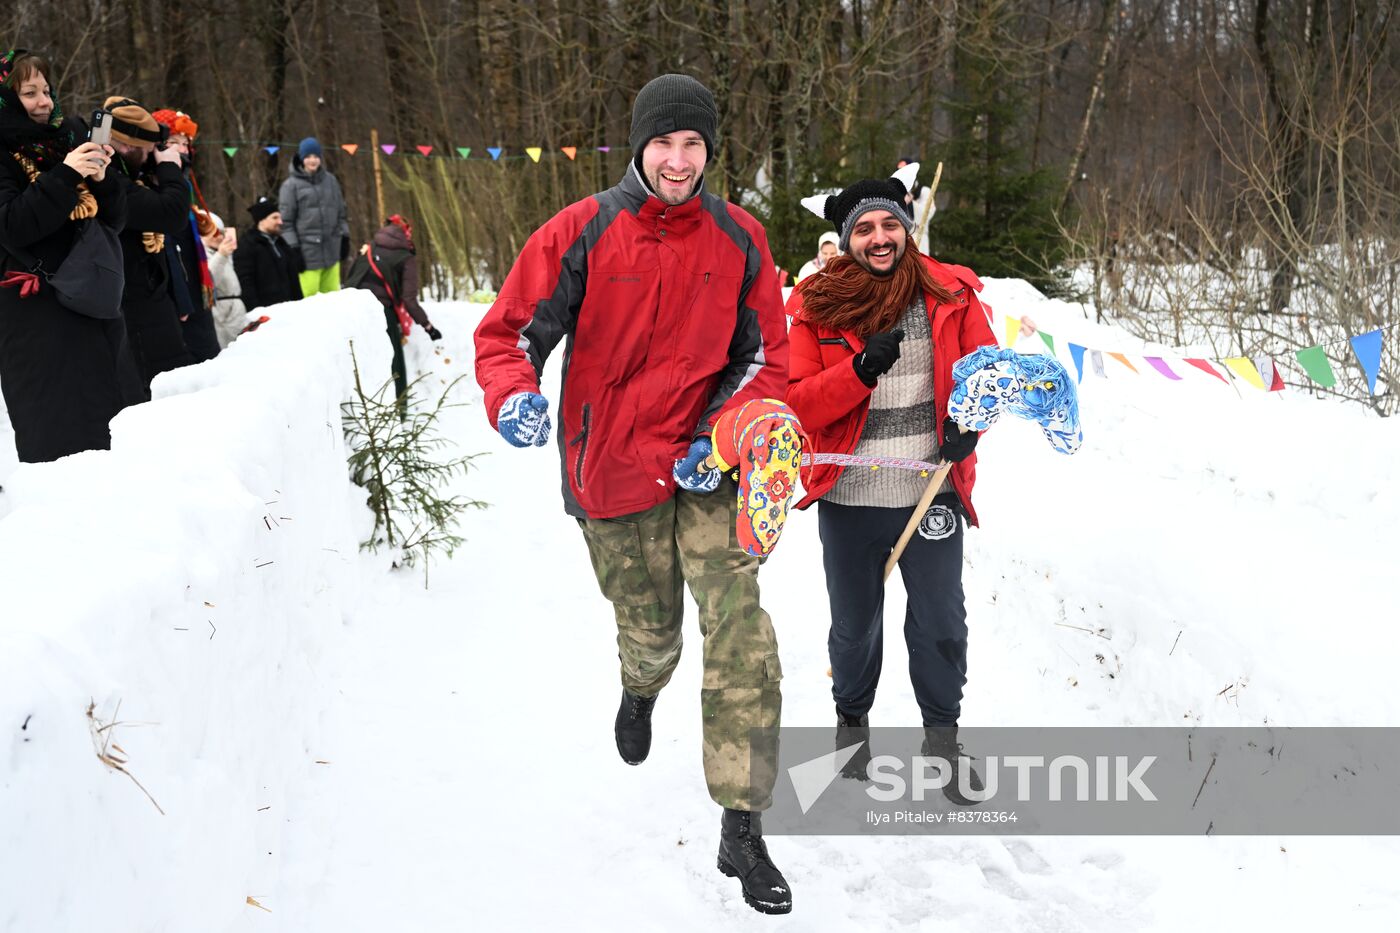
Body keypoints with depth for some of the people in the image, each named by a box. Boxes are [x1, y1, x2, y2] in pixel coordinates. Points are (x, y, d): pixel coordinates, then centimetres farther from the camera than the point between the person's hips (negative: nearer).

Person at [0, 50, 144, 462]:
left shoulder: (71, 138, 12)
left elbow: (114, 220, 11)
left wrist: (102, 178, -8)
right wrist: (65, 176, -20)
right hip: (36, 309, -5)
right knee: (57, 433, -7)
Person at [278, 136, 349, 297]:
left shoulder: (330, 180, 12)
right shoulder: (291, 185, -2)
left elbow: (340, 212, 19)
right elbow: (286, 221, -2)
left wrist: (344, 238, 14)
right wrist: (294, 250, -7)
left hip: (332, 249, 5)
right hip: (308, 252, -5)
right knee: (308, 298, -7)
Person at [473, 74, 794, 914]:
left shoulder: (740, 240, -1)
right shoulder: (582, 233, -8)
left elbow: (768, 358, 4)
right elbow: (508, 332, -4)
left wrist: (725, 436, -11)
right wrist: (513, 397, -25)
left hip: (707, 467, 1)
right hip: (613, 468, -1)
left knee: (742, 636, -11)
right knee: (650, 632, 15)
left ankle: (743, 829, -1)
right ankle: (643, 690, 56)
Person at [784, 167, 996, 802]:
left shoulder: (950, 294, -2)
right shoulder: (817, 305, -4)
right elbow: (797, 403, -8)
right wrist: (861, 371, -24)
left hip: (932, 490, 0)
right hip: (848, 498, 0)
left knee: (941, 622, 8)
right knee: (855, 623, 15)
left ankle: (942, 735, 31)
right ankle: (851, 718, 42)